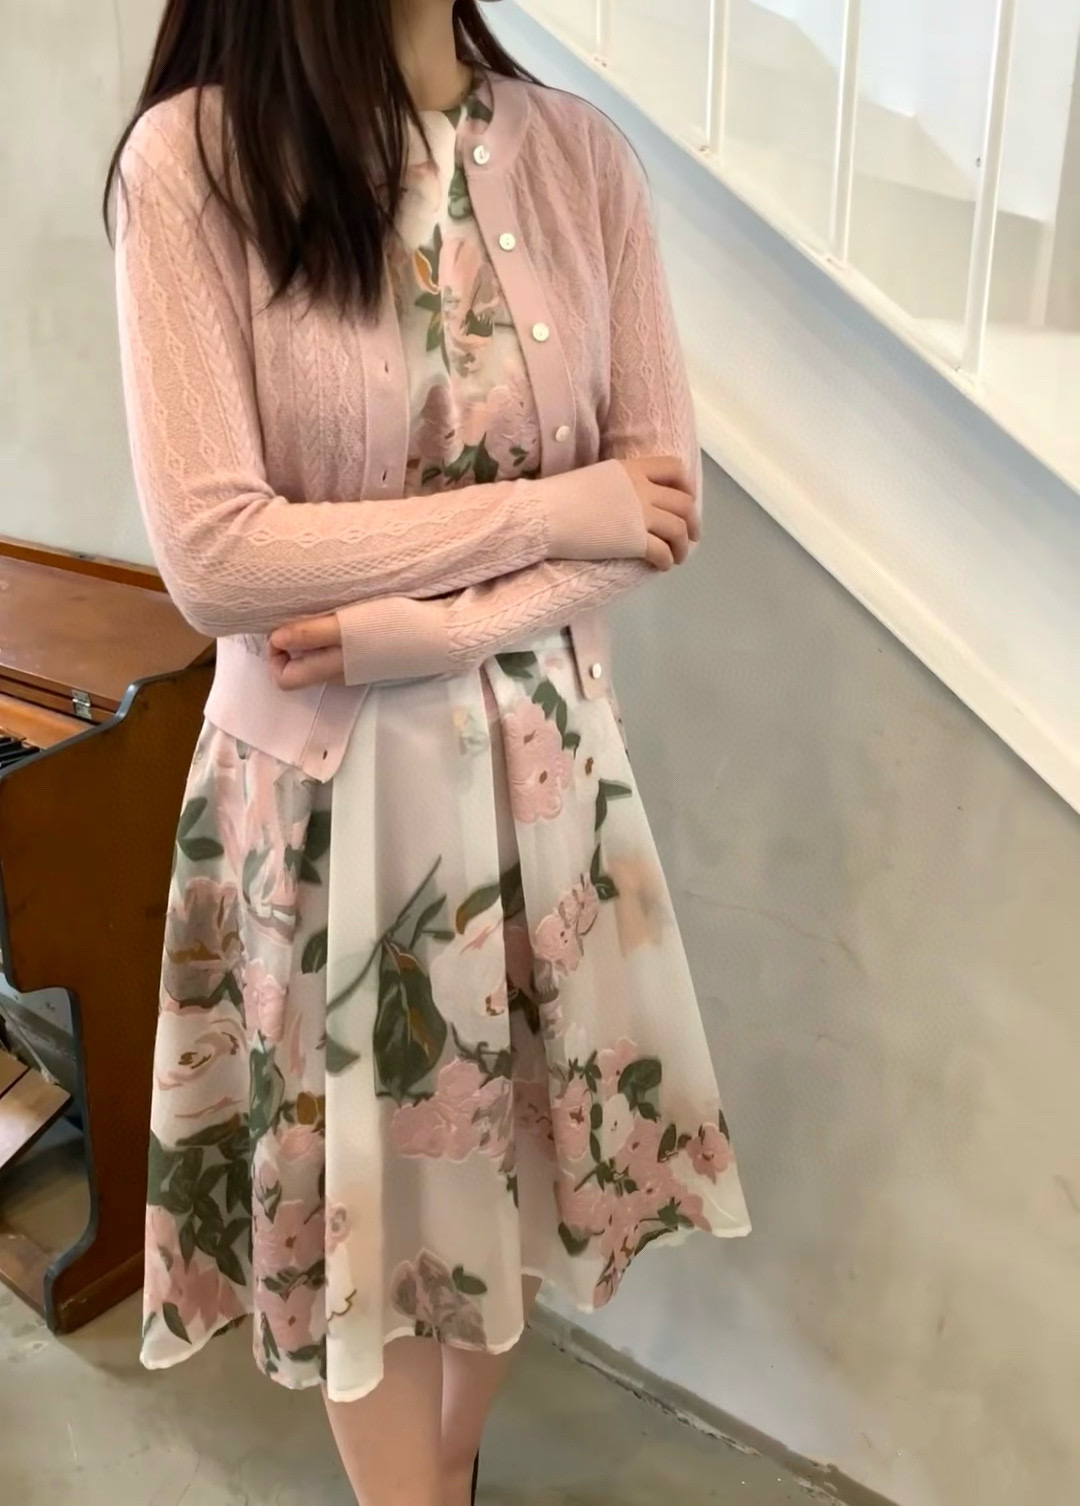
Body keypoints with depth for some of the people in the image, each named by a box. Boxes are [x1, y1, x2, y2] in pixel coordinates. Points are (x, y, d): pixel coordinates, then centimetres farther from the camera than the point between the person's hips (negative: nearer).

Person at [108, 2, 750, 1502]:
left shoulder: (581, 153, -1)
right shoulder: (194, 158, -12)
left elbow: (663, 498, -4)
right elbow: (215, 554, -18)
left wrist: (404, 629, -17)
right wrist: (551, 511, -15)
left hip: (540, 751, 4)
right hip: (322, 773, -3)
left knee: (507, 1137, 19)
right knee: (361, 1179, 14)